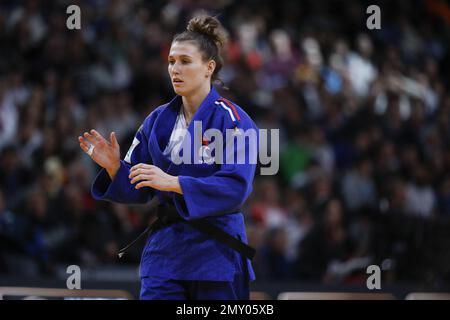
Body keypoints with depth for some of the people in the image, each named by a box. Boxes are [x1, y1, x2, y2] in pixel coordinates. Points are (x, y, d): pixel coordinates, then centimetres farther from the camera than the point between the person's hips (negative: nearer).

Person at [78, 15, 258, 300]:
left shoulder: (233, 120, -9)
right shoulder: (158, 120, 9)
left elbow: (236, 187, -21)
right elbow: (138, 190, 11)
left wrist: (173, 182, -29)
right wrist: (114, 167, -10)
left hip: (217, 254, -4)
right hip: (165, 251, 4)